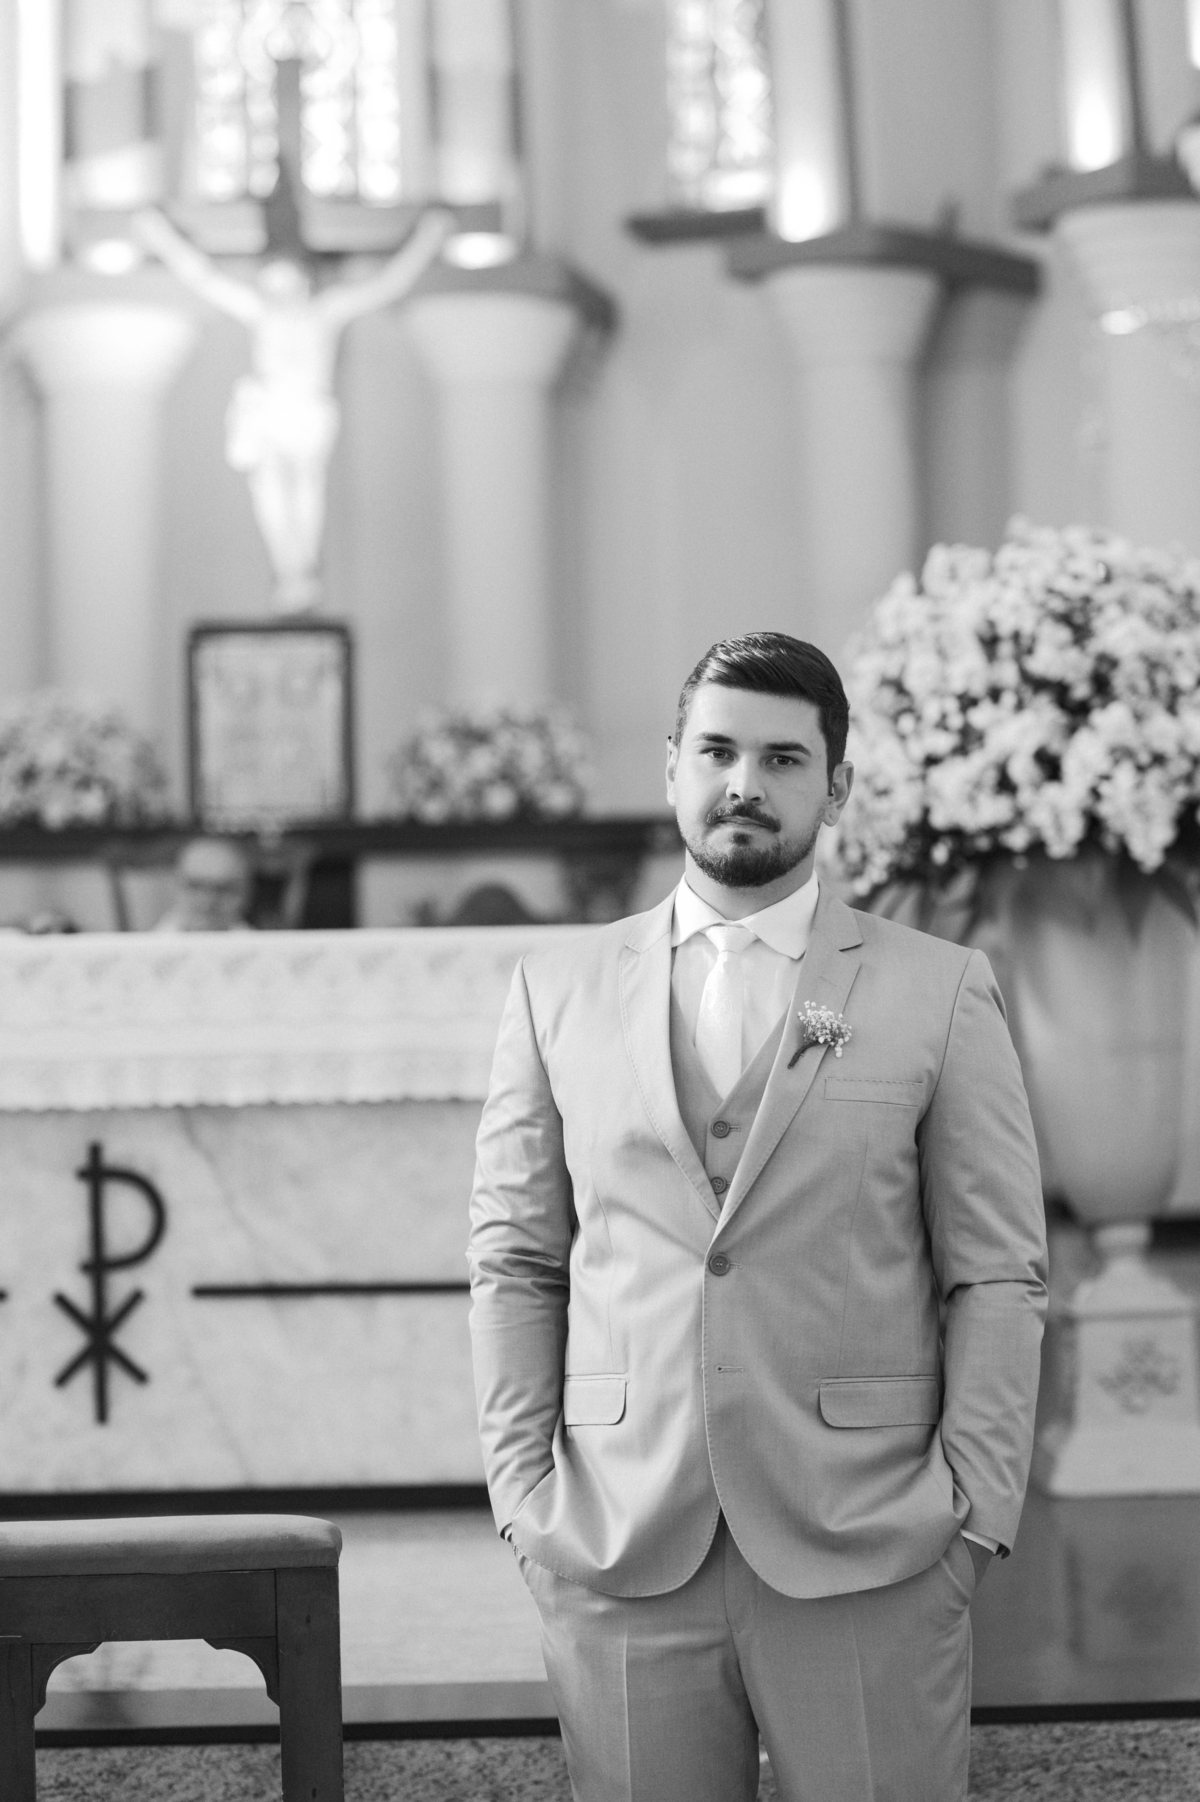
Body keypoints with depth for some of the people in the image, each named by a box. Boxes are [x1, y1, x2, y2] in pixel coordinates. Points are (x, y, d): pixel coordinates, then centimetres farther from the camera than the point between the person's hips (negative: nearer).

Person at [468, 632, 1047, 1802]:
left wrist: (974, 1514, -6)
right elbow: (514, 1262, 9)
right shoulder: (561, 991, 10)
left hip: (866, 1555, -1)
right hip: (619, 1557, 2)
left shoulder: (940, 994, 4)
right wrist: (524, 1493, 1)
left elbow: (997, 1277, 2)